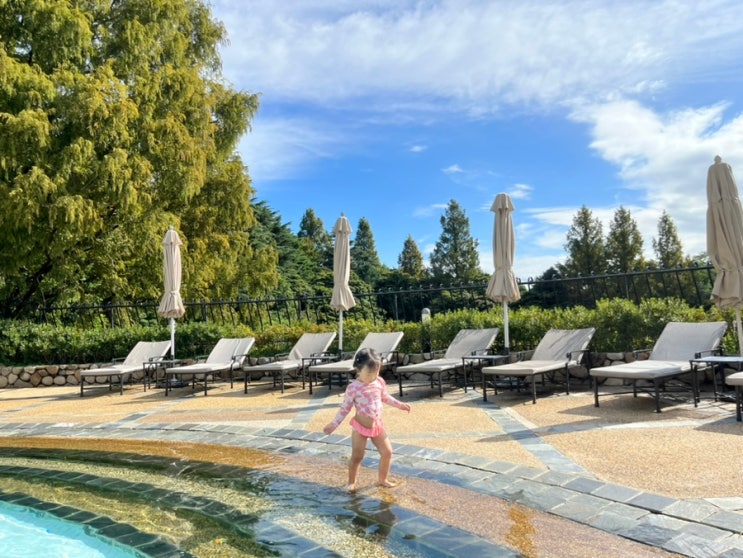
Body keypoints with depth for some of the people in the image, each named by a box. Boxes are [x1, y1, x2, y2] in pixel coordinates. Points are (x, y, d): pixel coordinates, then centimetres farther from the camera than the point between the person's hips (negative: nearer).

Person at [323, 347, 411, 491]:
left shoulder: (380, 382, -4)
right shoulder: (353, 387, -19)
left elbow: (385, 397, 17)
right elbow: (345, 408, -11)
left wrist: (399, 404, 16)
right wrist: (334, 424, -14)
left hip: (377, 425, 5)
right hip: (360, 427, -5)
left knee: (387, 452, 9)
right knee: (356, 457, 4)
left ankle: (382, 479, 28)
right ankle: (351, 483, 25)